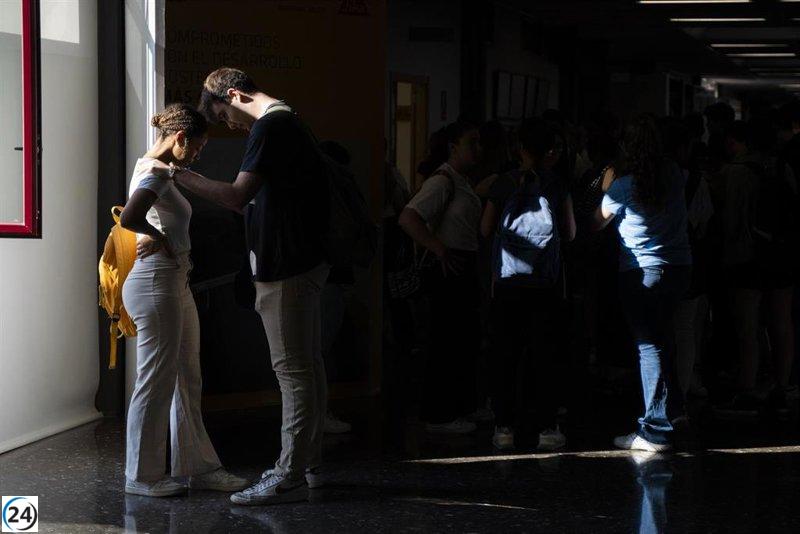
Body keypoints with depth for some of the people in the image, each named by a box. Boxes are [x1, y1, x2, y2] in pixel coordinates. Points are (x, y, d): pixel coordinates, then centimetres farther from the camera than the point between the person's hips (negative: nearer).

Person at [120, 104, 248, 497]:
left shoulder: (153, 168, 16)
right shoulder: (156, 172, -15)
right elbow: (129, 218, -32)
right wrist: (158, 236, -14)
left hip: (175, 284, 11)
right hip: (156, 284, -11)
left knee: (187, 381, 14)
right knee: (157, 383, -3)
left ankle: (198, 466, 20)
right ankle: (142, 476, 6)